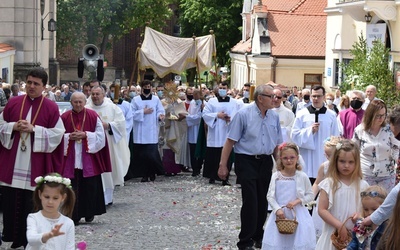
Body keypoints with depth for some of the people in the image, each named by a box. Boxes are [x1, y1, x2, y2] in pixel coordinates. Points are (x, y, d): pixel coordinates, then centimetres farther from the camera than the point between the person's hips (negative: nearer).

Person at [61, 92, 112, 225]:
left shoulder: (93, 116, 2)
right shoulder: (65, 117, 3)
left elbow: (100, 135, 0)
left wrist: (85, 135, -12)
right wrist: (69, 137, -13)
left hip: (89, 158, 0)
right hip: (71, 159, 0)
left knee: (90, 186, 3)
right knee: (73, 188, -2)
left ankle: (89, 214, 18)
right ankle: (74, 216, 4)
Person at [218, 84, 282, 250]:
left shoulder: (274, 116, 6)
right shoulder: (244, 114, -10)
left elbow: (277, 144, 14)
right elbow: (230, 141, -9)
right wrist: (223, 165, -11)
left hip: (265, 162, 5)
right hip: (246, 161, -5)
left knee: (262, 201, 11)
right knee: (250, 201, -6)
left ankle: (258, 236, 29)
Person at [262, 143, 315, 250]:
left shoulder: (302, 176, -4)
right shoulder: (276, 176, -1)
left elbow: (310, 195, 3)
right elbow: (270, 196, 2)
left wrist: (297, 201, -12)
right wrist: (277, 209, -12)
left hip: (298, 215, -1)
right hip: (280, 215, 1)